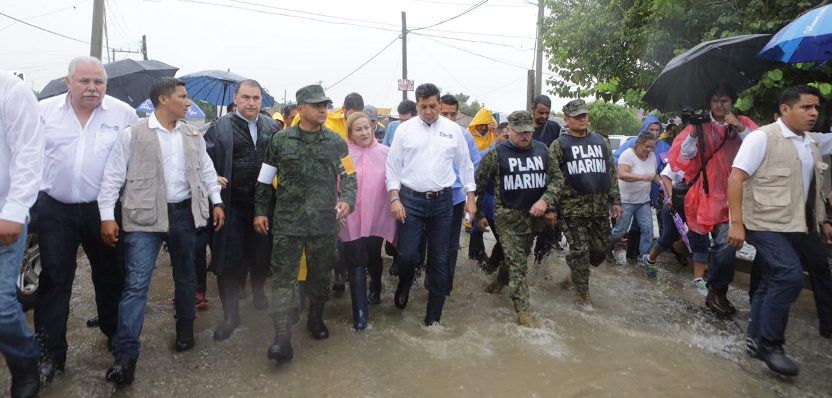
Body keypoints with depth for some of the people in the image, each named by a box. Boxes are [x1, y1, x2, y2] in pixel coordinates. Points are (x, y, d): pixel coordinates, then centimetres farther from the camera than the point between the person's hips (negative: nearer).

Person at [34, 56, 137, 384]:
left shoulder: (124, 113, -2)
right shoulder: (44, 111, 2)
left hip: (103, 209, 0)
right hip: (54, 210, 1)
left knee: (110, 275, 12)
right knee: (54, 280, 4)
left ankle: (115, 334, 31)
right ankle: (50, 353, 14)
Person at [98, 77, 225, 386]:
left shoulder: (193, 135, 10)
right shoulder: (133, 134, -5)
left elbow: (207, 170, 16)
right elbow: (113, 176, -4)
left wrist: (217, 202, 9)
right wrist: (107, 216, -9)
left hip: (185, 213, 4)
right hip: (145, 217, -4)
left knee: (185, 277, 15)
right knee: (136, 283, -6)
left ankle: (185, 329, 33)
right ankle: (126, 355, 0)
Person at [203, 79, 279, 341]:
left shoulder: (272, 127, 7)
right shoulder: (220, 127, -2)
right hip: (232, 204, -3)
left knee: (261, 255, 15)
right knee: (230, 260, 2)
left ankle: (258, 292, 42)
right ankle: (231, 315, 15)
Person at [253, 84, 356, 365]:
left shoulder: (336, 142, 5)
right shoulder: (281, 140, 2)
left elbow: (349, 176, 7)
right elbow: (265, 180, 9)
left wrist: (347, 200, -11)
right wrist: (260, 211, 7)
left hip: (324, 223, 2)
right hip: (287, 222, -1)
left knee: (321, 274, 14)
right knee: (284, 278, -3)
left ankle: (315, 319, 36)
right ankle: (282, 338, 1)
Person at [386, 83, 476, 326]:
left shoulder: (453, 130, 4)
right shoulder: (404, 129, 1)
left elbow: (465, 164, 10)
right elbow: (393, 165, 3)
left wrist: (470, 198, 7)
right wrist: (394, 198, -6)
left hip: (442, 201, 1)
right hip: (410, 200, -1)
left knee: (439, 258, 6)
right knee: (407, 254, -3)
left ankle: (434, 313, 20)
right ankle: (404, 287, 31)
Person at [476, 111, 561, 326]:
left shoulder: (542, 149, 4)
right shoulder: (497, 153, -8)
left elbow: (557, 177, 7)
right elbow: (478, 185, -2)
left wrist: (545, 200, -10)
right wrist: (479, 214, 1)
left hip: (534, 215, 5)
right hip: (509, 215, -5)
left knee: (519, 257, 19)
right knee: (517, 264, -6)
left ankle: (500, 280, 46)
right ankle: (523, 310, 0)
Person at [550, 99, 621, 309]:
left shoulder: (601, 141, 13)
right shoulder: (559, 145, -1)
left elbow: (611, 173, 16)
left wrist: (615, 201, 10)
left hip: (600, 207, 5)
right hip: (573, 208, -4)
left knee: (600, 249, 10)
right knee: (580, 251, 0)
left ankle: (576, 270, 38)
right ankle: (583, 294, 15)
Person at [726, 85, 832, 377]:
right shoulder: (762, 137, -8)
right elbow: (735, 178, -15)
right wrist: (736, 223, -20)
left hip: (800, 227, 7)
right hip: (767, 224, -7)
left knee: (774, 282, 10)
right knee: (790, 276, -19)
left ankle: (757, 341, 24)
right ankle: (770, 345, -4)